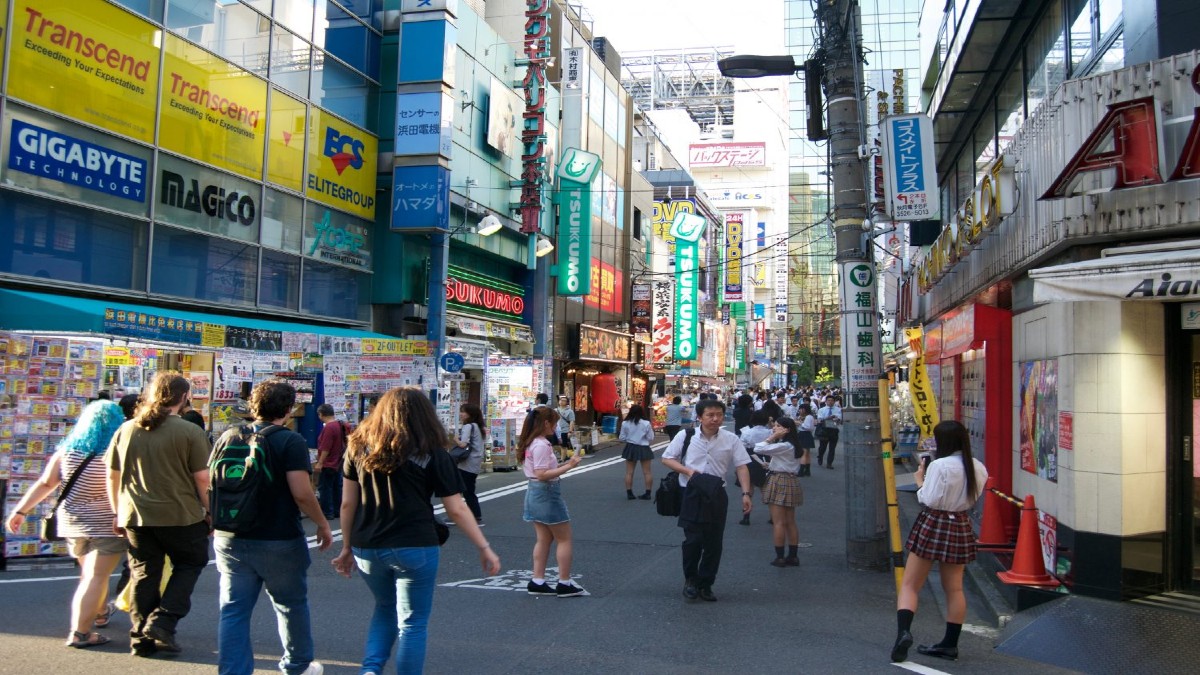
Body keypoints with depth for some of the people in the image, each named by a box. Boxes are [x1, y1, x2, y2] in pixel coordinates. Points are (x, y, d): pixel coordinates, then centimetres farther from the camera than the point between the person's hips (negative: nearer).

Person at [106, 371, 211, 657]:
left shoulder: (126, 429, 5)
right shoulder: (190, 432, -10)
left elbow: (112, 475, 12)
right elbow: (202, 478, -11)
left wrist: (117, 511, 22)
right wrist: (210, 512, 1)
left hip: (134, 516, 4)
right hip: (179, 515, -4)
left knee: (143, 575, 14)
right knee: (189, 564, 16)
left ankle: (141, 638, 19)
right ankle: (163, 621, 1)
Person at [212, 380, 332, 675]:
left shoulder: (229, 437, 4)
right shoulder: (291, 441, -13)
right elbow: (301, 493, -20)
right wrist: (323, 525, -6)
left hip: (230, 540, 4)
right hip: (279, 541, -4)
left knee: (233, 610, 7)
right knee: (291, 605, 16)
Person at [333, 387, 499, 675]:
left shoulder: (359, 446, 4)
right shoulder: (432, 453, -4)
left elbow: (347, 503, 6)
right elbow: (457, 510, -4)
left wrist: (347, 547, 16)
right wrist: (485, 549, 4)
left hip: (366, 549, 4)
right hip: (414, 548, -4)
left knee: (385, 609, 25)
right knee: (412, 623, 9)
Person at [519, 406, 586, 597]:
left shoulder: (531, 443, 10)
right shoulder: (541, 445, -20)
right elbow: (542, 474, -26)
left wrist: (565, 464, 7)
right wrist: (568, 466, -25)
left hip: (535, 493, 10)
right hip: (547, 494, -10)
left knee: (544, 539, 14)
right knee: (564, 539, 2)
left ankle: (537, 581, 15)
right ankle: (564, 584, 6)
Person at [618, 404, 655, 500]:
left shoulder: (625, 423, -6)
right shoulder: (646, 423, -9)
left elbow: (622, 438, -1)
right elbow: (650, 438, -4)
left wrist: (618, 438, 21)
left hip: (631, 448, 1)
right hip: (643, 449, -1)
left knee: (629, 472, 8)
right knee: (647, 472, 7)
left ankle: (629, 493, 8)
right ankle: (648, 493, 8)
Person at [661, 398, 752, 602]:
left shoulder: (731, 440, -1)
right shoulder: (685, 437, -3)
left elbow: (742, 467, -2)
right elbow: (666, 459, 4)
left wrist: (746, 493, -14)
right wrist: (688, 471, -11)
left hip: (717, 496, 2)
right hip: (692, 495, -2)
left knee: (714, 543, 7)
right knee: (693, 540, -7)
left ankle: (705, 585, 25)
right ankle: (690, 579, 19)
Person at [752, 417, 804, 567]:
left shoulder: (784, 446, -18)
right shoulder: (793, 446, 12)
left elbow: (758, 449, -22)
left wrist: (772, 437, -16)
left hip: (779, 482, -9)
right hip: (792, 481, 9)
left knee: (778, 523, -3)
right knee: (790, 522, 11)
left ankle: (780, 557, 0)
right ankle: (793, 557, 15)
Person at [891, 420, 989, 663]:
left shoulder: (940, 466, -17)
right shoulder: (978, 468, 4)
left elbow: (930, 500, -16)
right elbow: (971, 498, 12)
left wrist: (920, 481, 0)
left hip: (933, 525, -6)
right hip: (961, 527, 6)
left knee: (910, 584, 0)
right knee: (954, 588, 13)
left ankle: (903, 632, -17)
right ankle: (950, 644, 18)